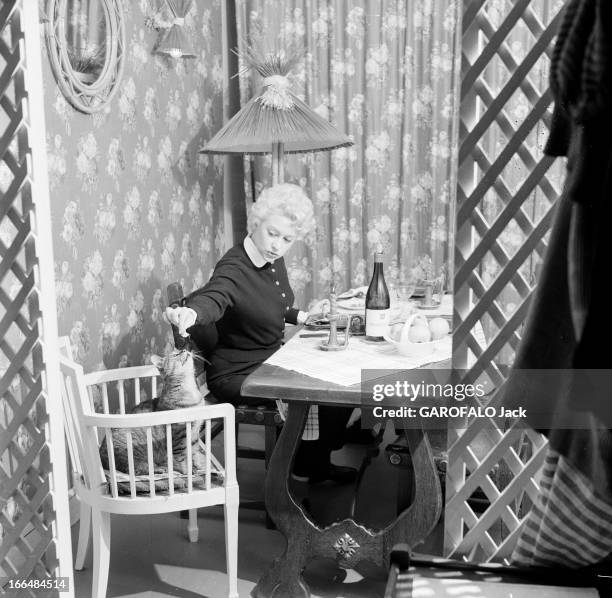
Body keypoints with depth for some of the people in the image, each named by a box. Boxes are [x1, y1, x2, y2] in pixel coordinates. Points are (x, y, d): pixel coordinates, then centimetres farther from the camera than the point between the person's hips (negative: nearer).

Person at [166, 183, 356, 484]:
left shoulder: (273, 260, 0)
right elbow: (213, 298, -48)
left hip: (271, 359, 9)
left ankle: (317, 461, 22)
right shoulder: (234, 269, -25)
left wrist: (299, 316, 7)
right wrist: (191, 312, -68)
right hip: (238, 374, -9)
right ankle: (310, 467, 10)